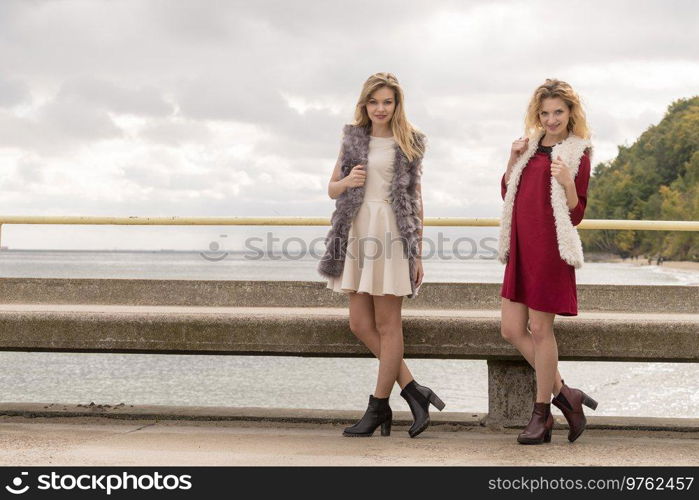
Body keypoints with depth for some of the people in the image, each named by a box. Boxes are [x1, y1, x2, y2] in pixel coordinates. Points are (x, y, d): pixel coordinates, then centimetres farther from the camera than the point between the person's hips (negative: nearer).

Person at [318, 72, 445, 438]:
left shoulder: (408, 143, 4)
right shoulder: (353, 138, 13)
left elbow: (416, 199, 5)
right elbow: (332, 190, 16)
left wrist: (418, 253, 1)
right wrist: (346, 181, -8)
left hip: (392, 233, -4)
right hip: (357, 231, 5)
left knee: (387, 325, 0)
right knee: (360, 324, 3)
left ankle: (378, 407, 10)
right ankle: (413, 391, 14)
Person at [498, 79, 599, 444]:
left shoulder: (576, 154, -4)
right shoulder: (531, 146, 15)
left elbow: (576, 215, -6)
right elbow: (508, 194, 17)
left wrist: (568, 182, -23)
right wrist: (513, 159, 4)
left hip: (550, 249, -7)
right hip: (521, 247, 7)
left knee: (540, 329, -1)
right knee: (511, 329, 5)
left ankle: (542, 413, 13)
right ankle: (563, 394, 18)